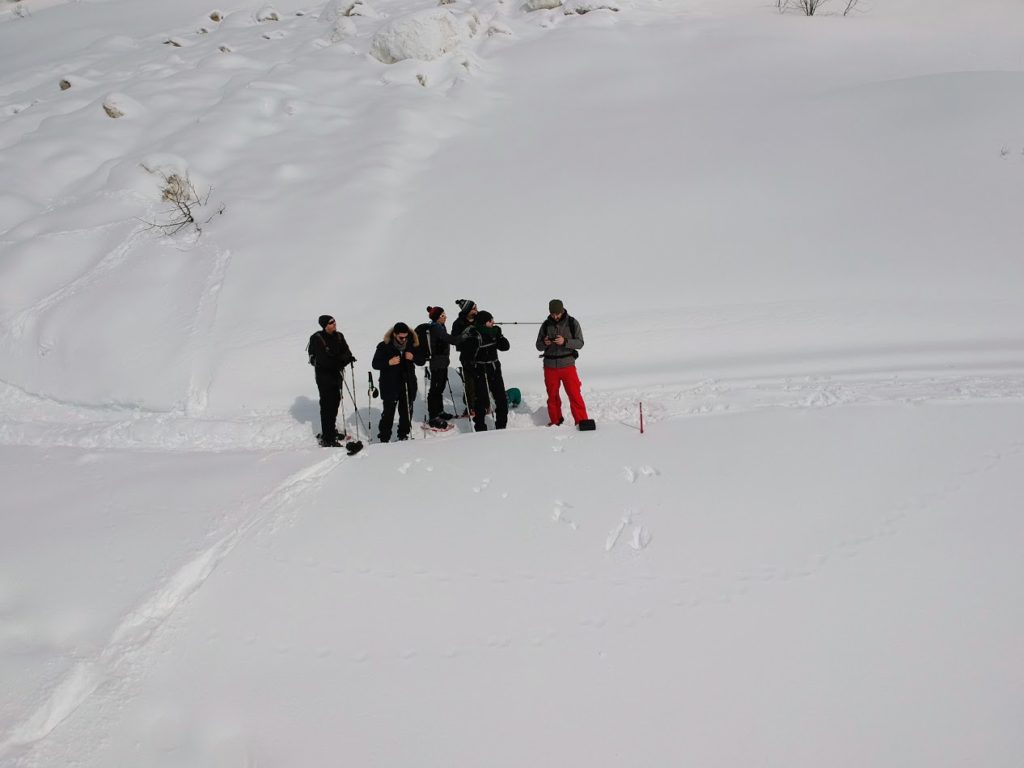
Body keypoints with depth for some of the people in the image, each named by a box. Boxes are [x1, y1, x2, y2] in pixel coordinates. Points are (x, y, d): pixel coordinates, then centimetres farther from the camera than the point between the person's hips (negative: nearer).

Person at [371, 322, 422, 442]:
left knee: (407, 412, 10)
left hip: (408, 385, 3)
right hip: (390, 386, -3)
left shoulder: (412, 345, 2)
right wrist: (389, 362, -21)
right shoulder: (384, 346, -6)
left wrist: (413, 358, -11)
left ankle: (404, 435, 25)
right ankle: (384, 438, 4)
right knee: (388, 412, -4)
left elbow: (422, 361, 10)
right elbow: (375, 364, -4)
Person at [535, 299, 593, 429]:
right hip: (550, 367, 3)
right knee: (552, 396, 11)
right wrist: (544, 343, -17)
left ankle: (582, 421, -3)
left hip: (567, 365, -3)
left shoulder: (572, 323, -3)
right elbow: (538, 346, 7)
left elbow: (580, 343, -7)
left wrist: (565, 342, -24)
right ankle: (555, 421, 25)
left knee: (575, 395, -8)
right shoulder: (546, 325, 3)